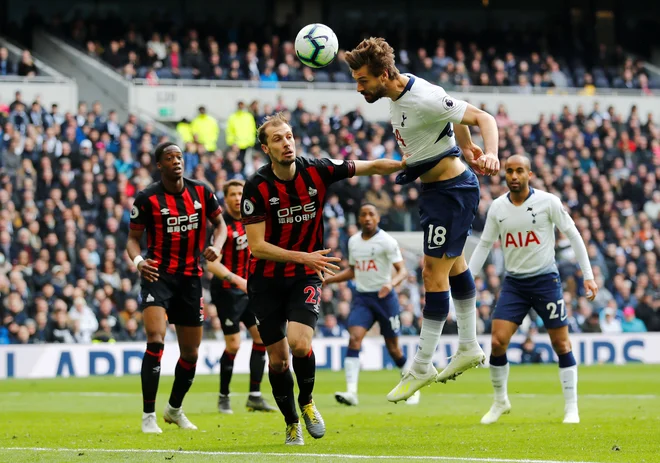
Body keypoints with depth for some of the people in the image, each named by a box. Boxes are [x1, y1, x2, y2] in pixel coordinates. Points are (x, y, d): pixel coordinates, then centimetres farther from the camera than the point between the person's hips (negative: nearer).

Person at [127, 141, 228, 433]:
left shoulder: (201, 191, 1)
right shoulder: (147, 198, -8)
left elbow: (219, 224, 11)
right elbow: (133, 238, -2)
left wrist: (215, 247, -10)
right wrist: (138, 261, -24)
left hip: (191, 277, 4)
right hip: (159, 275, -4)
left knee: (191, 352, 11)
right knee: (155, 341, -23)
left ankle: (175, 409, 35)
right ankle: (148, 415, -15)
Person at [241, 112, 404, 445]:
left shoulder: (317, 172, -8)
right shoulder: (257, 187, -14)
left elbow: (371, 167, 0)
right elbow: (257, 246, -16)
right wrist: (304, 257, -25)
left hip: (305, 278, 0)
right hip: (266, 281, 0)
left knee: (299, 343, -21)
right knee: (277, 358, 3)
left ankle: (306, 402, 7)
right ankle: (292, 423, 24)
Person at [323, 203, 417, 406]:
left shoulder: (387, 241, -9)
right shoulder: (353, 241, 9)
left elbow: (402, 270, -13)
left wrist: (391, 283, -33)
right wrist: (329, 280, 13)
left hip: (384, 298, -4)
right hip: (362, 298, 4)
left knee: (393, 348, 5)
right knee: (354, 338, -18)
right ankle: (351, 391, -26)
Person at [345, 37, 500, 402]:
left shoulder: (424, 99, -27)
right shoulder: (398, 95, 0)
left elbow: (483, 118, -23)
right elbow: (454, 113, 16)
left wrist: (491, 155, -39)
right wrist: (466, 149, 19)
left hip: (450, 190, -11)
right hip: (438, 188, 11)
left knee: (434, 272, -8)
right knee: (452, 264, 21)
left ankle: (422, 367, -3)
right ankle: (469, 348, 35)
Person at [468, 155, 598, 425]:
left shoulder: (548, 202, -9)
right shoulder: (497, 207, 1)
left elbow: (573, 235, -2)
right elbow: (484, 245, 11)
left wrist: (588, 276, -5)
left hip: (545, 280, -3)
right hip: (513, 283, 3)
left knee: (561, 344, -1)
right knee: (498, 342, -8)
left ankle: (571, 407, 9)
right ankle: (500, 402, 10)